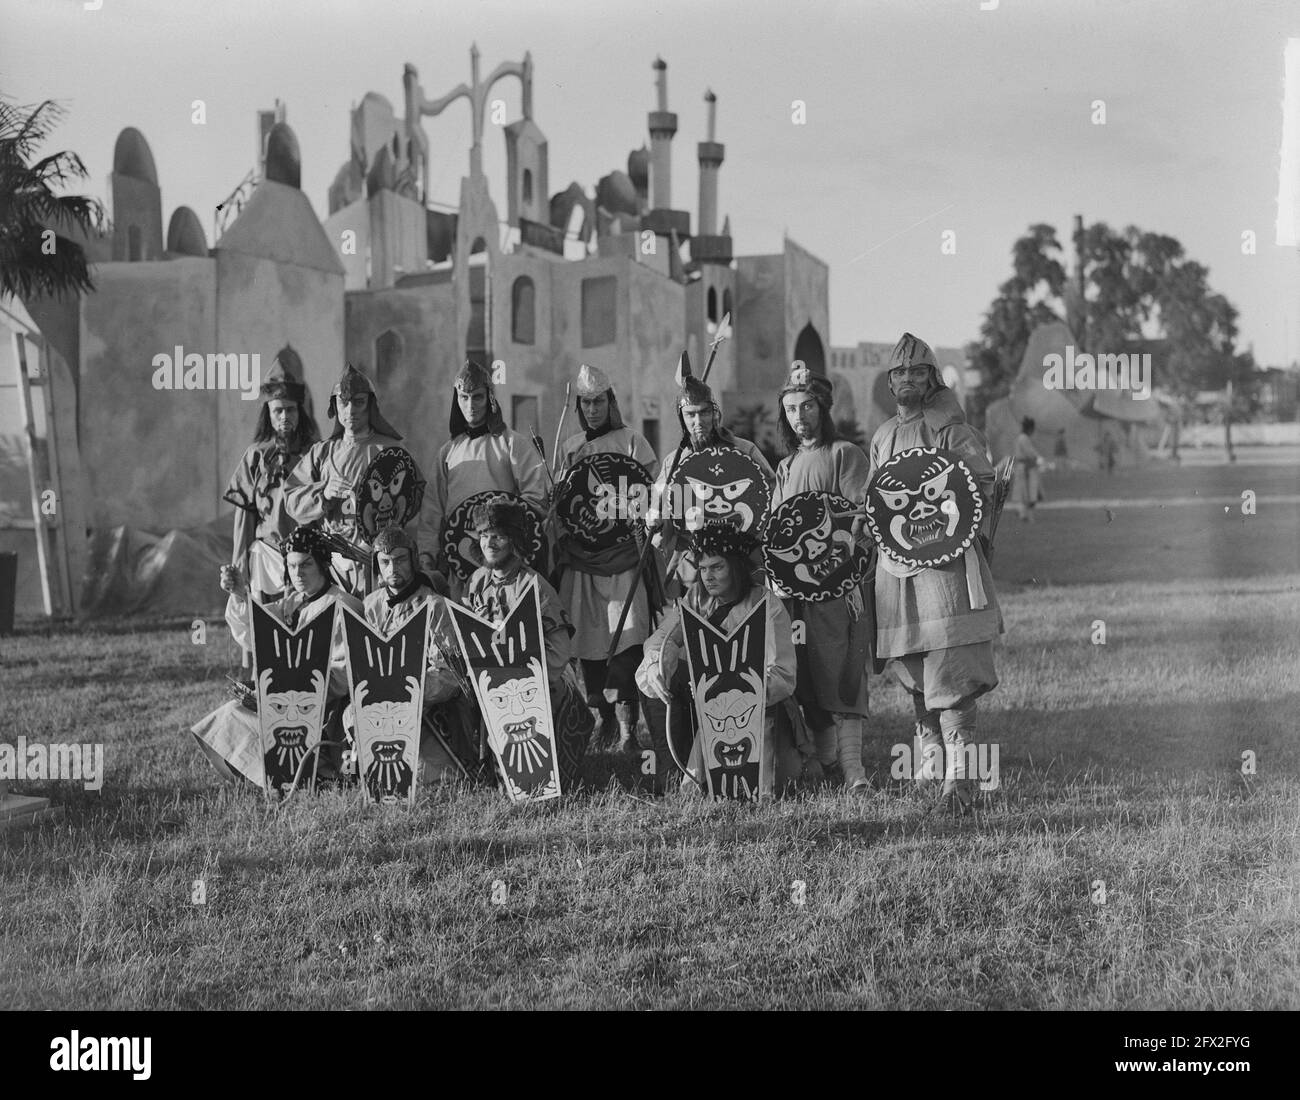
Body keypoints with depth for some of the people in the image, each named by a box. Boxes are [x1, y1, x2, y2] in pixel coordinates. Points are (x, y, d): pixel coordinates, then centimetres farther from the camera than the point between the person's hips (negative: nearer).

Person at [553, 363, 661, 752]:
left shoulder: (631, 441, 3)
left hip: (622, 552, -4)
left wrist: (639, 519, -17)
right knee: (586, 640, 4)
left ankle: (627, 723, -13)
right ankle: (602, 716, 16)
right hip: (580, 555, 4)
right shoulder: (569, 448, 15)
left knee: (627, 639, -13)